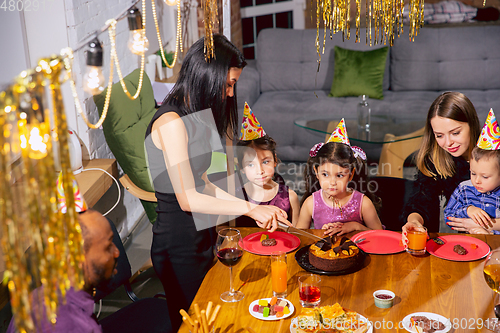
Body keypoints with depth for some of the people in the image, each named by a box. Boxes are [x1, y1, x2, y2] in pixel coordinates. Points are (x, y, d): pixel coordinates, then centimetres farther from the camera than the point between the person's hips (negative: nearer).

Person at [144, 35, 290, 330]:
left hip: (201, 237, 9)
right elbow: (187, 198, -23)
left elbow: (201, 184, 9)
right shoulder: (171, 121, -21)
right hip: (179, 244, -9)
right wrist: (249, 207, -19)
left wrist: (253, 209, 3)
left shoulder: (195, 117, 9)